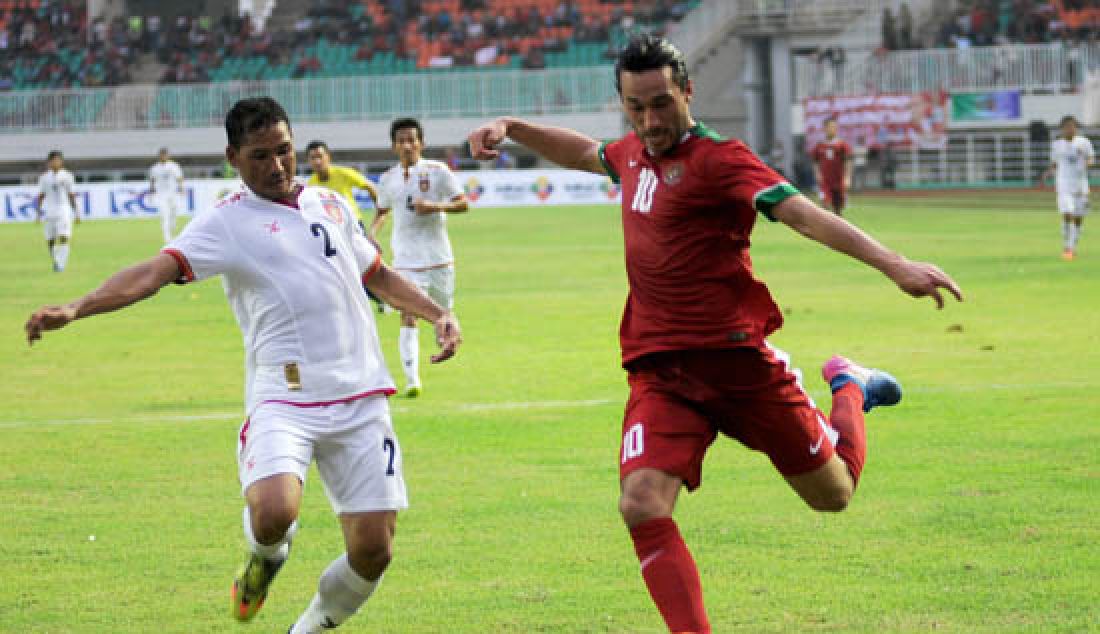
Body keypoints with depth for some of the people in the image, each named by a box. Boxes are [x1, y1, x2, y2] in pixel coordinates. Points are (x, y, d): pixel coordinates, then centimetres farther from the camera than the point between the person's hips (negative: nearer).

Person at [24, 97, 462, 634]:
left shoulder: (331, 205, 15)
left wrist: (439, 314, 18)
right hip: (282, 398, -4)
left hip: (360, 398, 4)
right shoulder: (226, 222, -1)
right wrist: (74, 310, -30)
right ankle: (267, 554, 9)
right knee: (274, 513, -31)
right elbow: (155, 271, -15)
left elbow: (379, 276, 31)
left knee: (372, 552, -2)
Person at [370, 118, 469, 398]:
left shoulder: (437, 171, -3)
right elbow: (382, 211, 22)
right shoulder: (388, 178, 6)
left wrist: (435, 206, -20)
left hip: (438, 257, -1)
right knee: (408, 317, -12)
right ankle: (412, 379, -14)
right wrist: (372, 233, 3)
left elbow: (463, 203, -4)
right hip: (405, 257, 1)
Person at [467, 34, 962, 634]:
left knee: (832, 493, 11)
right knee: (642, 506, -19)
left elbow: (802, 213, -25)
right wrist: (511, 128, 25)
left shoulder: (716, 158, -12)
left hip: (734, 357, -5)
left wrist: (893, 265, -37)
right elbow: (583, 151, 37)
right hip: (658, 371, 5)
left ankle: (849, 387, 41)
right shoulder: (634, 153, 11)